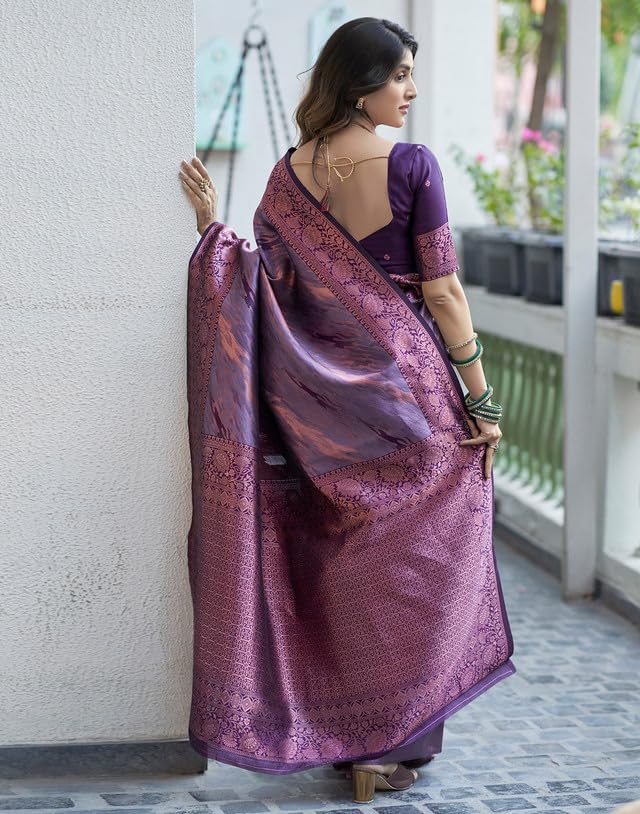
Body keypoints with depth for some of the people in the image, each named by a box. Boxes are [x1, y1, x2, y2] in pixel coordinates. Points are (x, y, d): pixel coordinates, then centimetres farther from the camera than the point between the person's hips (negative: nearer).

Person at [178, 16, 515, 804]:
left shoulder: (290, 173, 2)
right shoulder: (411, 166, -11)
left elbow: (265, 286, -2)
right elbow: (442, 291, -10)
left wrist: (213, 223, 7)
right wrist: (480, 397, -5)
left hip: (320, 390, 5)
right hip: (406, 377, -5)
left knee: (336, 560, 15)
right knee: (407, 562, 6)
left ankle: (335, 731, 24)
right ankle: (392, 742, 10)